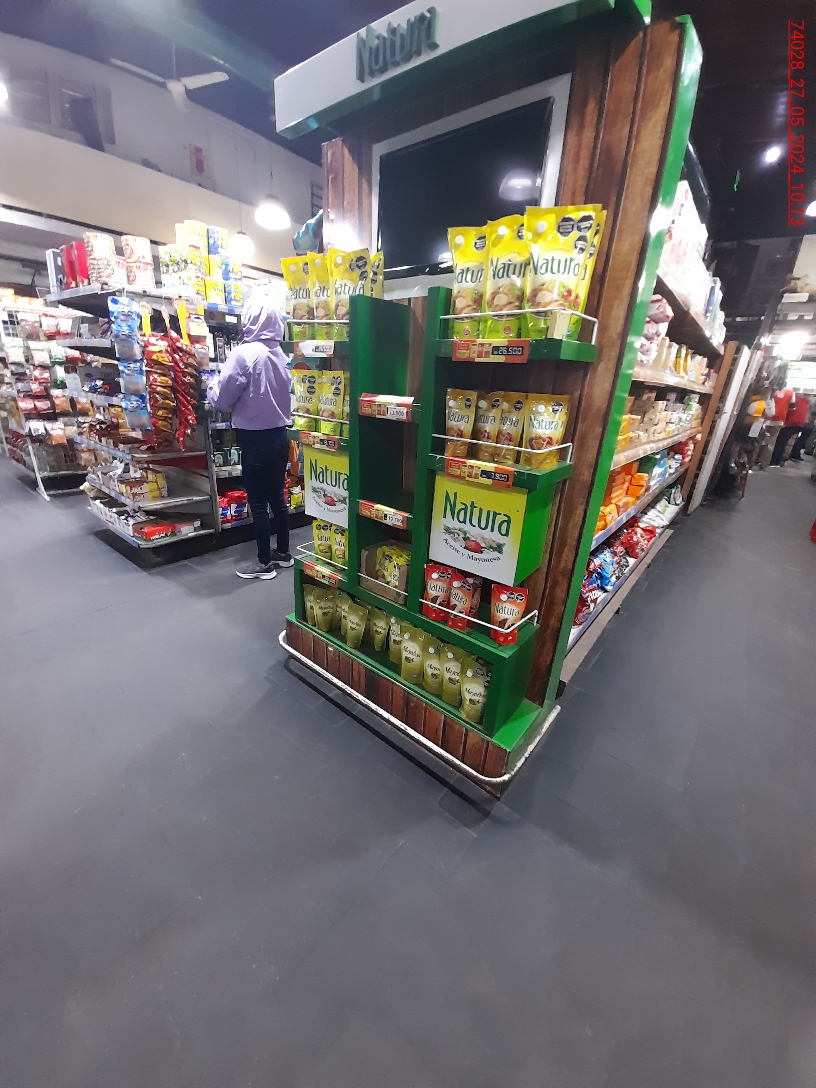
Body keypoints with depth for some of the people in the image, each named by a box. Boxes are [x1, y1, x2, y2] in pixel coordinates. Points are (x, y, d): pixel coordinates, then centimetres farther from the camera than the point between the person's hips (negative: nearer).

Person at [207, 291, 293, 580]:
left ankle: (264, 563, 12)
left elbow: (222, 399, -9)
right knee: (277, 496, 15)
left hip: (256, 437, -7)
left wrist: (211, 388, 11)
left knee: (258, 502, 2)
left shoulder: (244, 353, -15)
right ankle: (283, 553, 27)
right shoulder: (280, 354, 6)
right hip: (279, 434, 7)